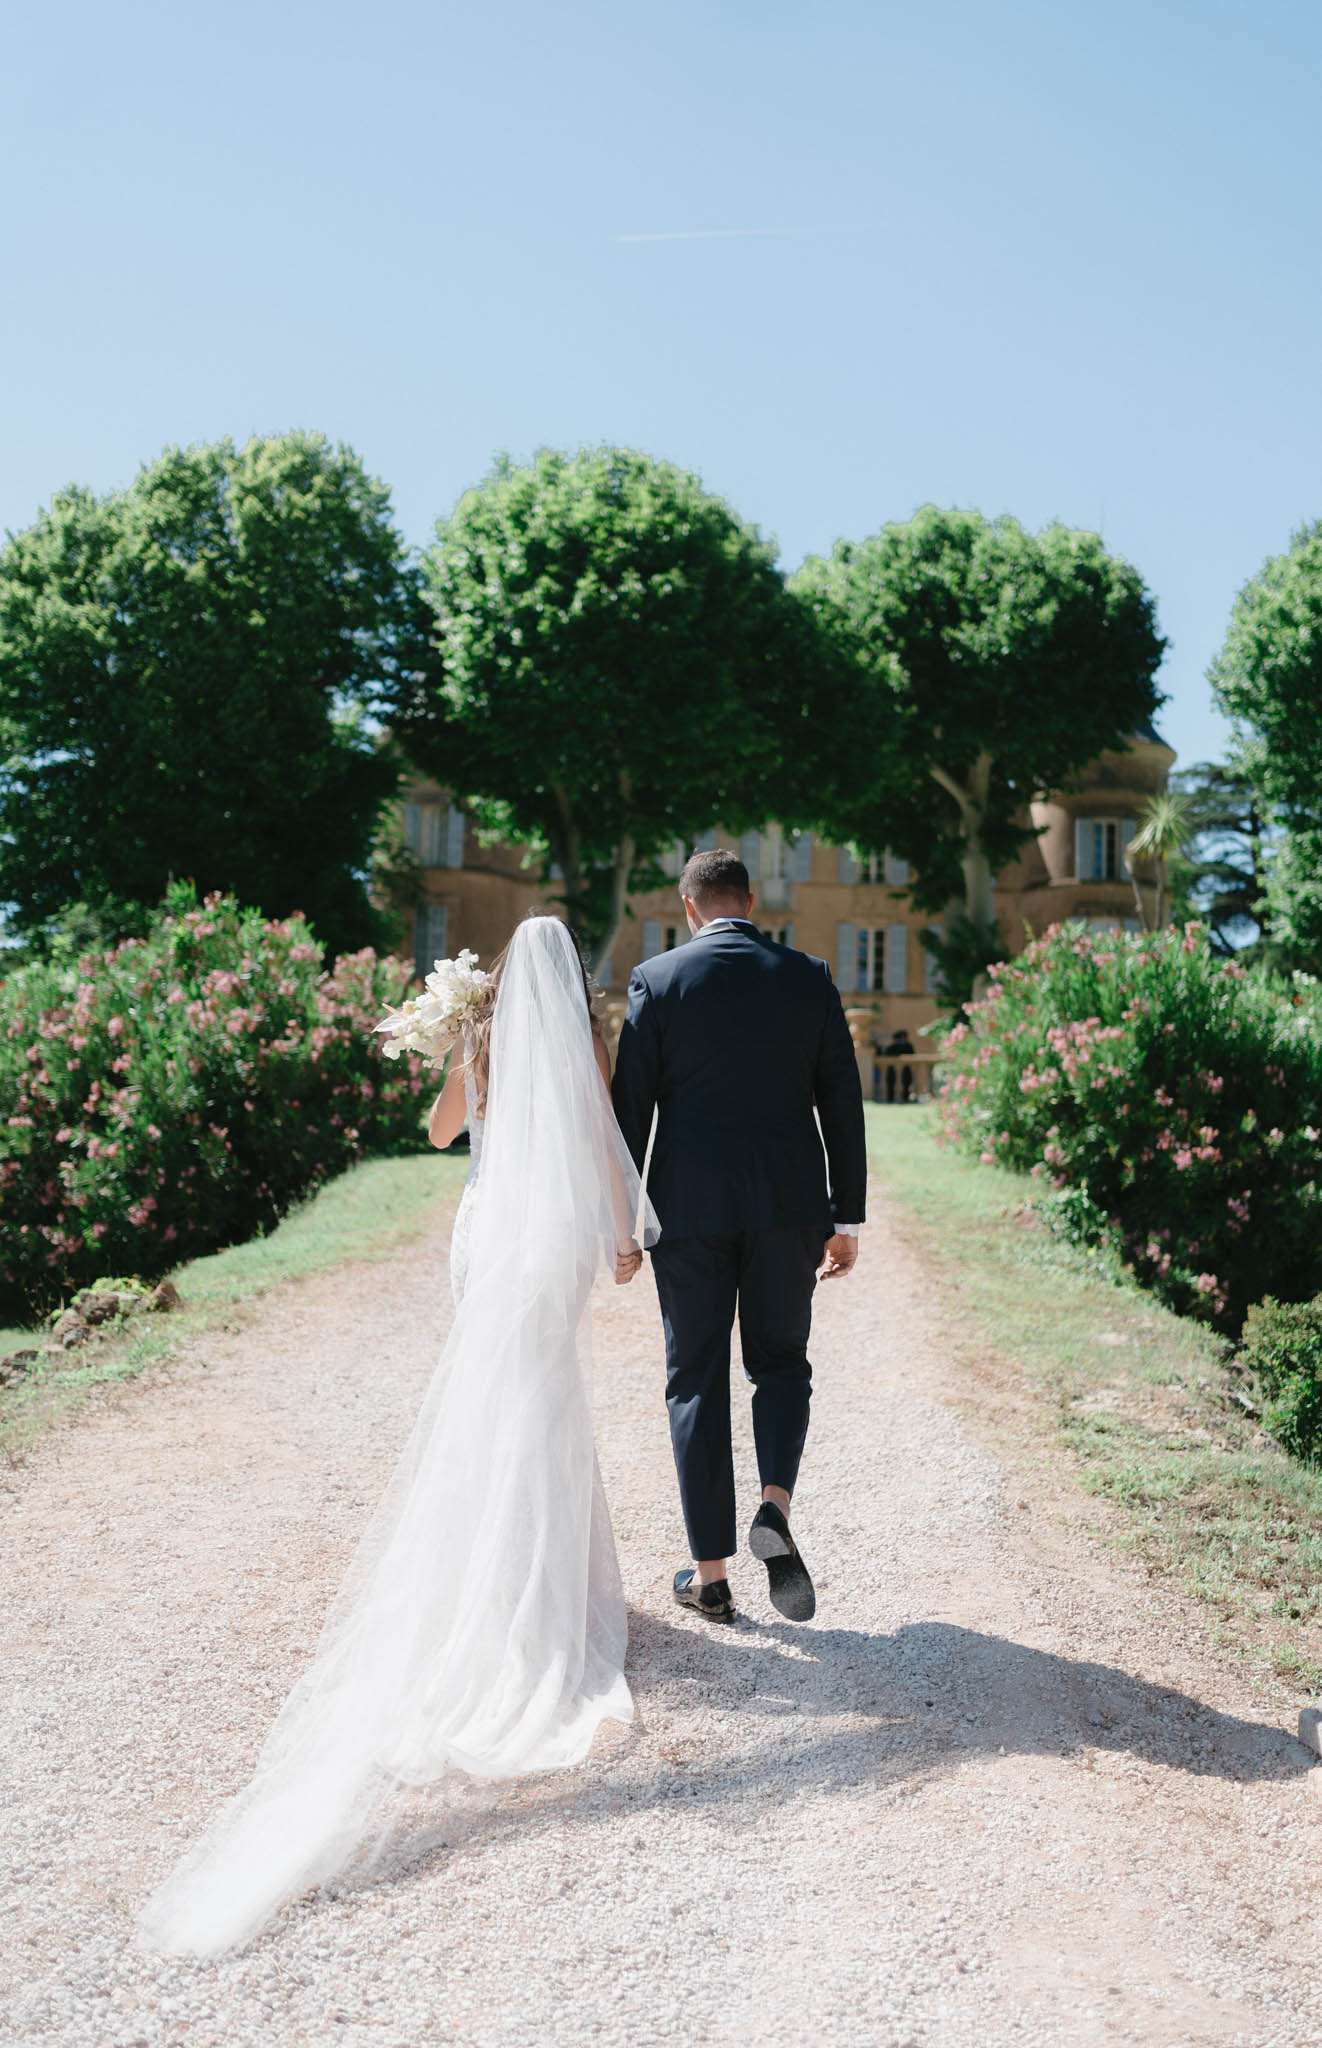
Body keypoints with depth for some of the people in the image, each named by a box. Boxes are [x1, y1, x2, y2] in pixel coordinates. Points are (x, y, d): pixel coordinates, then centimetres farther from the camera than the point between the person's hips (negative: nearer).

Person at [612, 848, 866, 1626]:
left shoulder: (658, 979, -2)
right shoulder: (809, 977, 4)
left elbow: (631, 1107, -3)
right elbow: (842, 1102, 4)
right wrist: (847, 1218, 10)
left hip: (689, 1208, -1)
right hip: (788, 1204, 1)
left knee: (698, 1381, 9)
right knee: (781, 1362, 18)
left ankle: (712, 1575, 13)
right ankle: (776, 1509, -6)